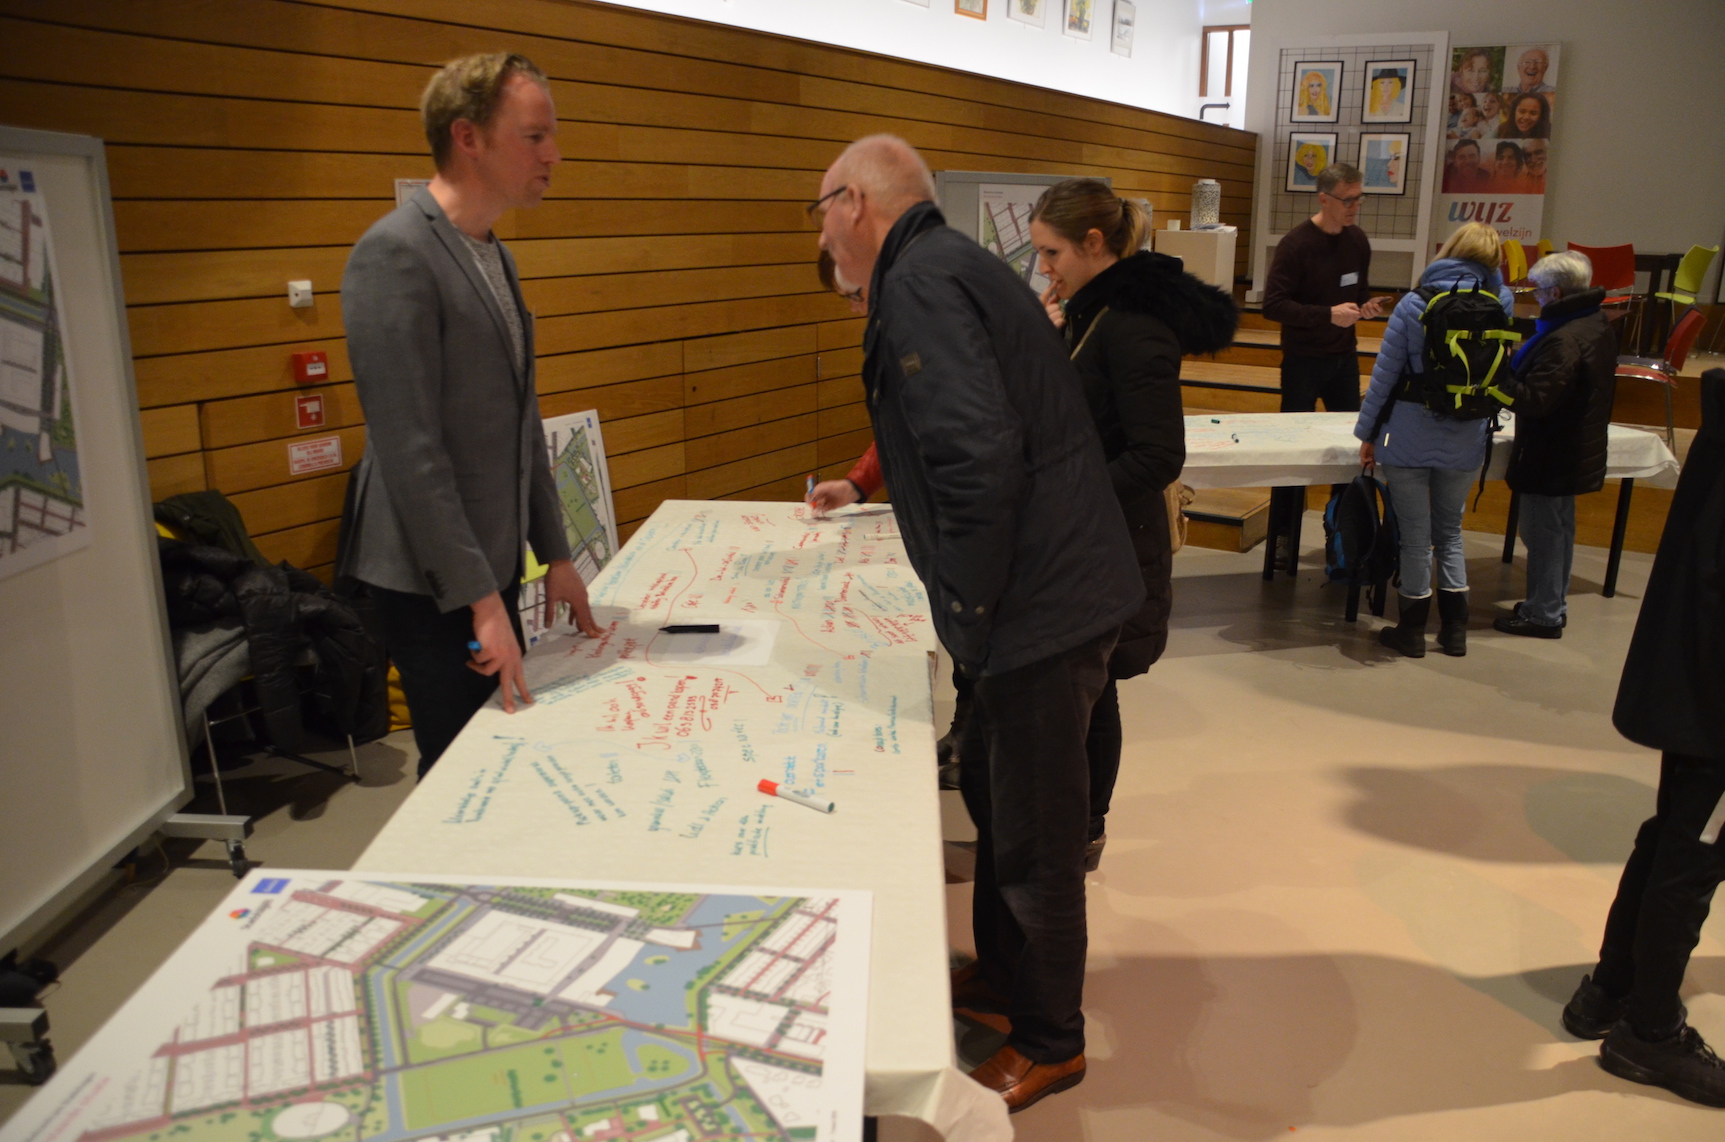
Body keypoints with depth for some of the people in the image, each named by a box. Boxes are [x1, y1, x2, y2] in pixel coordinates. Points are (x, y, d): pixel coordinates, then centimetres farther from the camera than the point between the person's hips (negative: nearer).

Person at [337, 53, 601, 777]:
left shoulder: (494, 256, 12)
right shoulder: (395, 254, -15)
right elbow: (409, 447, -21)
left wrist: (555, 555, 15)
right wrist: (479, 599, -20)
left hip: (491, 563, 8)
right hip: (430, 582, -8)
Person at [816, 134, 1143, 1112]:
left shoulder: (921, 282, -17)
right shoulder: (953, 265, 16)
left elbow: (981, 454, -28)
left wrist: (969, 602, -18)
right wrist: (870, 488, 31)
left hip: (1042, 606, -10)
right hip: (1059, 588, 10)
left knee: (1034, 834, 6)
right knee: (996, 797, 24)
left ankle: (1049, 1041, 26)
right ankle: (1001, 976, 44)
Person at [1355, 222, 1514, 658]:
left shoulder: (1413, 305, -10)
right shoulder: (1498, 307, -4)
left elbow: (1385, 375, -9)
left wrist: (1367, 433, 0)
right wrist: (1490, 277, 17)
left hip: (1409, 438, -3)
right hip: (1466, 442, 3)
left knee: (1415, 537, 7)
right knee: (1450, 532, 18)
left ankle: (1412, 630, 19)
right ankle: (1455, 630, 24)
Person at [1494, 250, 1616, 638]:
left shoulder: (1564, 340, -26)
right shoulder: (1599, 325, 6)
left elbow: (1534, 400, -29)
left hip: (1550, 457, -10)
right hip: (1578, 451, 10)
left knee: (1543, 532, 1)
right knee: (1560, 529, 19)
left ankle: (1542, 614, 12)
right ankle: (1554, 605, 32)